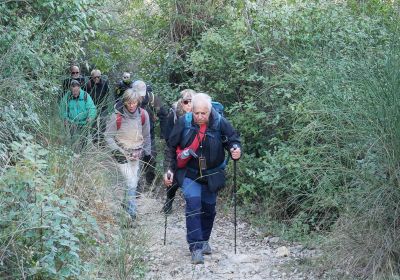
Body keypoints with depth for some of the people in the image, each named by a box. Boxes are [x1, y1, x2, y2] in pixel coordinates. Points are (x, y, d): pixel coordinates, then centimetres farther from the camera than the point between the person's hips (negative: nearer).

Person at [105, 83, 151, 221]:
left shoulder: (143, 115, -3)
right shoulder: (117, 116, -14)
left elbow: (146, 136, 11)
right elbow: (108, 136, -6)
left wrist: (147, 152, 13)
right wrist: (117, 151, -14)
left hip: (136, 154, 4)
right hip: (122, 153, -4)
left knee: (134, 182, 8)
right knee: (131, 183, -12)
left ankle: (126, 204, 24)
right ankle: (131, 212, -7)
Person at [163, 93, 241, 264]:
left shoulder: (220, 123, -13)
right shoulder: (183, 123, -13)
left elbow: (233, 139, -1)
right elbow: (171, 147, -2)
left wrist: (235, 149, -24)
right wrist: (169, 169, -4)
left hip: (211, 174, 2)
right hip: (189, 173, -2)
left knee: (209, 208, 13)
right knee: (193, 202, -21)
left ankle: (204, 240, 37)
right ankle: (195, 247, -18)